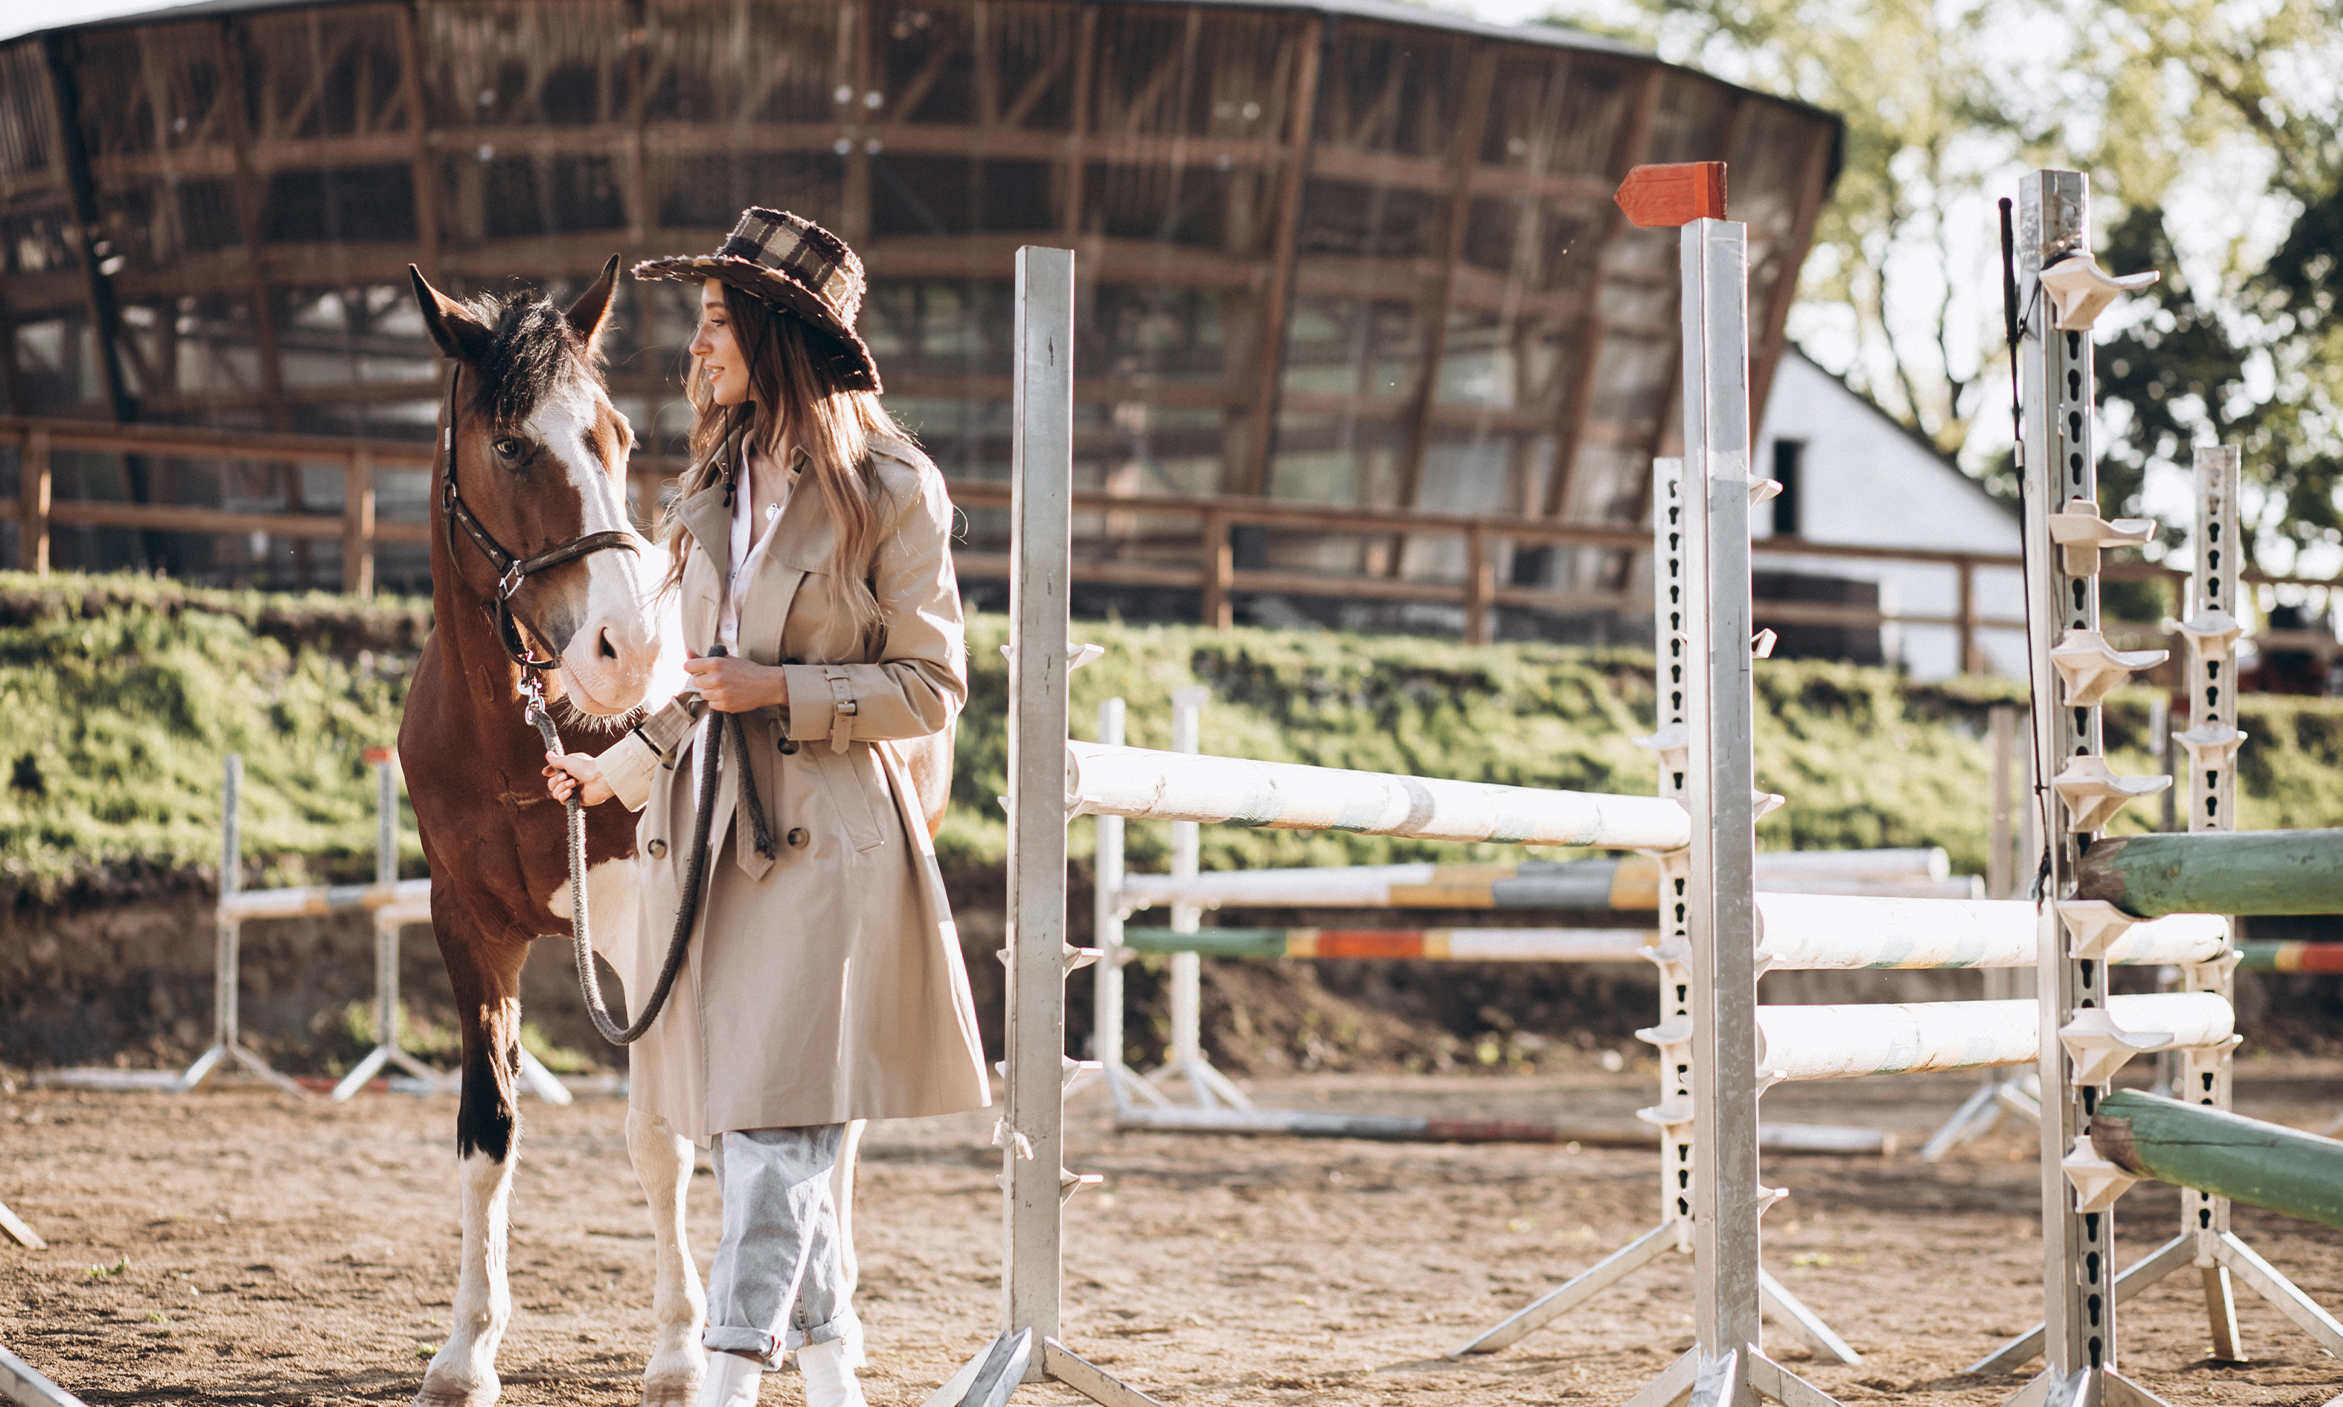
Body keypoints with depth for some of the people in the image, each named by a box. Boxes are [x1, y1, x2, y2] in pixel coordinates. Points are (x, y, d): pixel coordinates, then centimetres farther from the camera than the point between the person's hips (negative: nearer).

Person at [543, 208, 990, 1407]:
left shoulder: (890, 490, -7)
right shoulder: (713, 487, 14)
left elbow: (931, 685, -7)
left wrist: (780, 691, -14)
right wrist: (614, 773, 15)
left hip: (823, 840, -7)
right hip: (706, 835, 7)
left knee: (777, 1127, -11)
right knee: (739, 1129, 10)